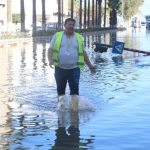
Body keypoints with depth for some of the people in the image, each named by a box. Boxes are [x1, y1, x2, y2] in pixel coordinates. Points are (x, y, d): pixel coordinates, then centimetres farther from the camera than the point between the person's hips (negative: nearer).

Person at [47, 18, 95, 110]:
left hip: (74, 69, 0)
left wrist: (90, 65, 16)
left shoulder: (79, 37, 12)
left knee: (75, 89, -8)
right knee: (60, 90, 8)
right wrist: (50, 59, -16)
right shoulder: (57, 36, 7)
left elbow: (83, 52, 18)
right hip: (60, 68, 0)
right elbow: (51, 49, 3)